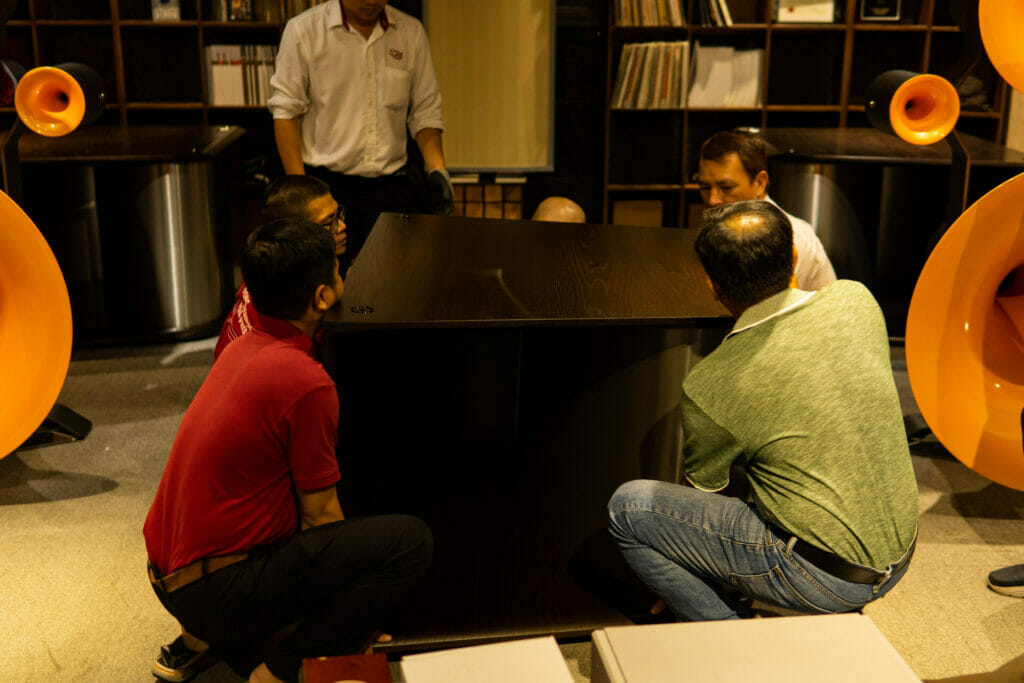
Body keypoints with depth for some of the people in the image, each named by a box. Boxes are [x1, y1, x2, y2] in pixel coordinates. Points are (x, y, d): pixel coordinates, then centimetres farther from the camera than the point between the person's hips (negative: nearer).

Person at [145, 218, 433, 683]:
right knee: (411, 540, -14)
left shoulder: (243, 348, 8)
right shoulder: (307, 382, -19)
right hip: (216, 590, -9)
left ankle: (198, 639, 23)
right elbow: (320, 515, -9)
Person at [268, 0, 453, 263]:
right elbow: (286, 111, -2)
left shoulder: (411, 32, 8)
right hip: (327, 185, -2)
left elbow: (425, 111, 9)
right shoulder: (302, 30, -1)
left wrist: (437, 170, -6)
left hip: (395, 185, 3)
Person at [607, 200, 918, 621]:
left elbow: (702, 487, 1)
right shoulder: (856, 300, -5)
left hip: (826, 577, -7)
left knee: (628, 508, -2)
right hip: (899, 559, 7)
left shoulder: (711, 387, -18)